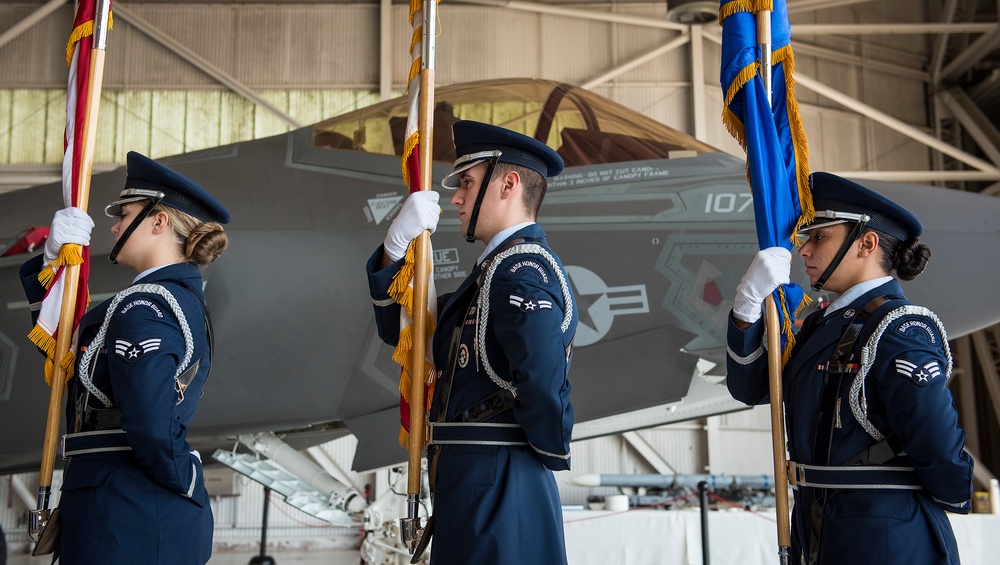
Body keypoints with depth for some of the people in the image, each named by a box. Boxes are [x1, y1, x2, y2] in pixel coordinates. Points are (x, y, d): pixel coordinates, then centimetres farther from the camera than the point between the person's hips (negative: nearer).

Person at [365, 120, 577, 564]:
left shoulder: (523, 268, -15)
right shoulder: (493, 271, 18)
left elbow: (542, 381, -28)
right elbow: (401, 329, 19)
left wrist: (549, 457, -11)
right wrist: (396, 247, 4)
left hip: (497, 490, -10)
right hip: (472, 491, 10)